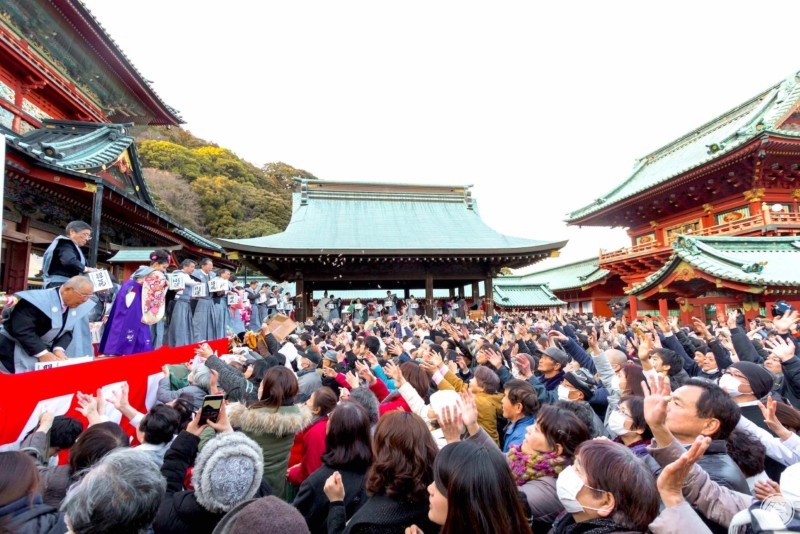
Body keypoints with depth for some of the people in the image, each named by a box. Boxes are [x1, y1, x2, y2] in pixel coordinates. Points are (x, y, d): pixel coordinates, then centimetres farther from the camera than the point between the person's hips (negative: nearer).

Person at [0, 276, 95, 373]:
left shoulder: (78, 306, -4)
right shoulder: (38, 300, -26)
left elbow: (68, 332, 0)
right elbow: (22, 330, -30)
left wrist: (59, 349, -19)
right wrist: (42, 353, -33)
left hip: (44, 349, 6)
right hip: (15, 350, -6)